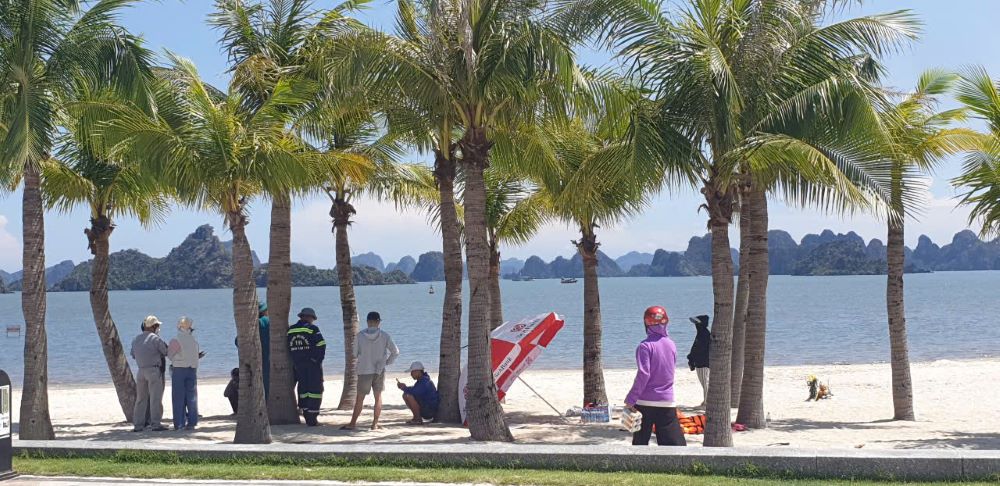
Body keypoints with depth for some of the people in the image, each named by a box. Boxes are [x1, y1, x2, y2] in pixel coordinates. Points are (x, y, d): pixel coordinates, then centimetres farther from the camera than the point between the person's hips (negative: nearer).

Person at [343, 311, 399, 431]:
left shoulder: (360, 336, -6)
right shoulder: (384, 336, -6)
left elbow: (355, 354, 3)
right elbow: (395, 351, -5)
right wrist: (387, 362, 9)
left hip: (364, 371, 0)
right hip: (379, 370, 0)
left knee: (360, 398, 6)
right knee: (378, 397, 11)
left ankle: (353, 423, 6)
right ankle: (375, 423, 9)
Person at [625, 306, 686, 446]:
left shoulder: (646, 346, -11)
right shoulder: (671, 344, 5)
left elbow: (643, 374, -17)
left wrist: (630, 400, -13)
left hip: (645, 402, -4)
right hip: (667, 401, 4)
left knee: (640, 442, 6)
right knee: (674, 441, 3)